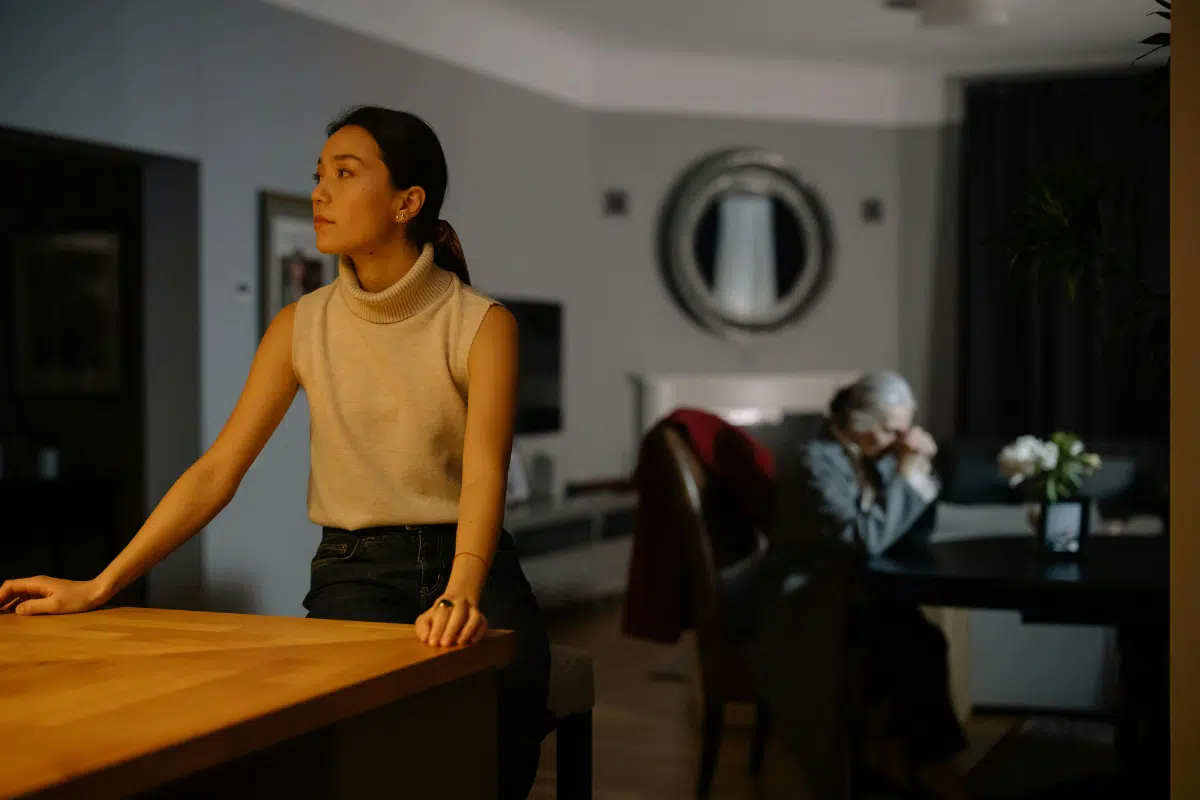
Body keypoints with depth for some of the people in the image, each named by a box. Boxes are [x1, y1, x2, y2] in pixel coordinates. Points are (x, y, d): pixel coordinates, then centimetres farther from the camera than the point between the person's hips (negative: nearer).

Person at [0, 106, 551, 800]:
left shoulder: (483, 325, -5)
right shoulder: (303, 327, 4)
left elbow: (484, 474, -19)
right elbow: (218, 471, 1)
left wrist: (462, 593, -40)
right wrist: (100, 586, -8)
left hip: (469, 565, -1)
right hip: (354, 569, 1)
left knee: (502, 682, -33)